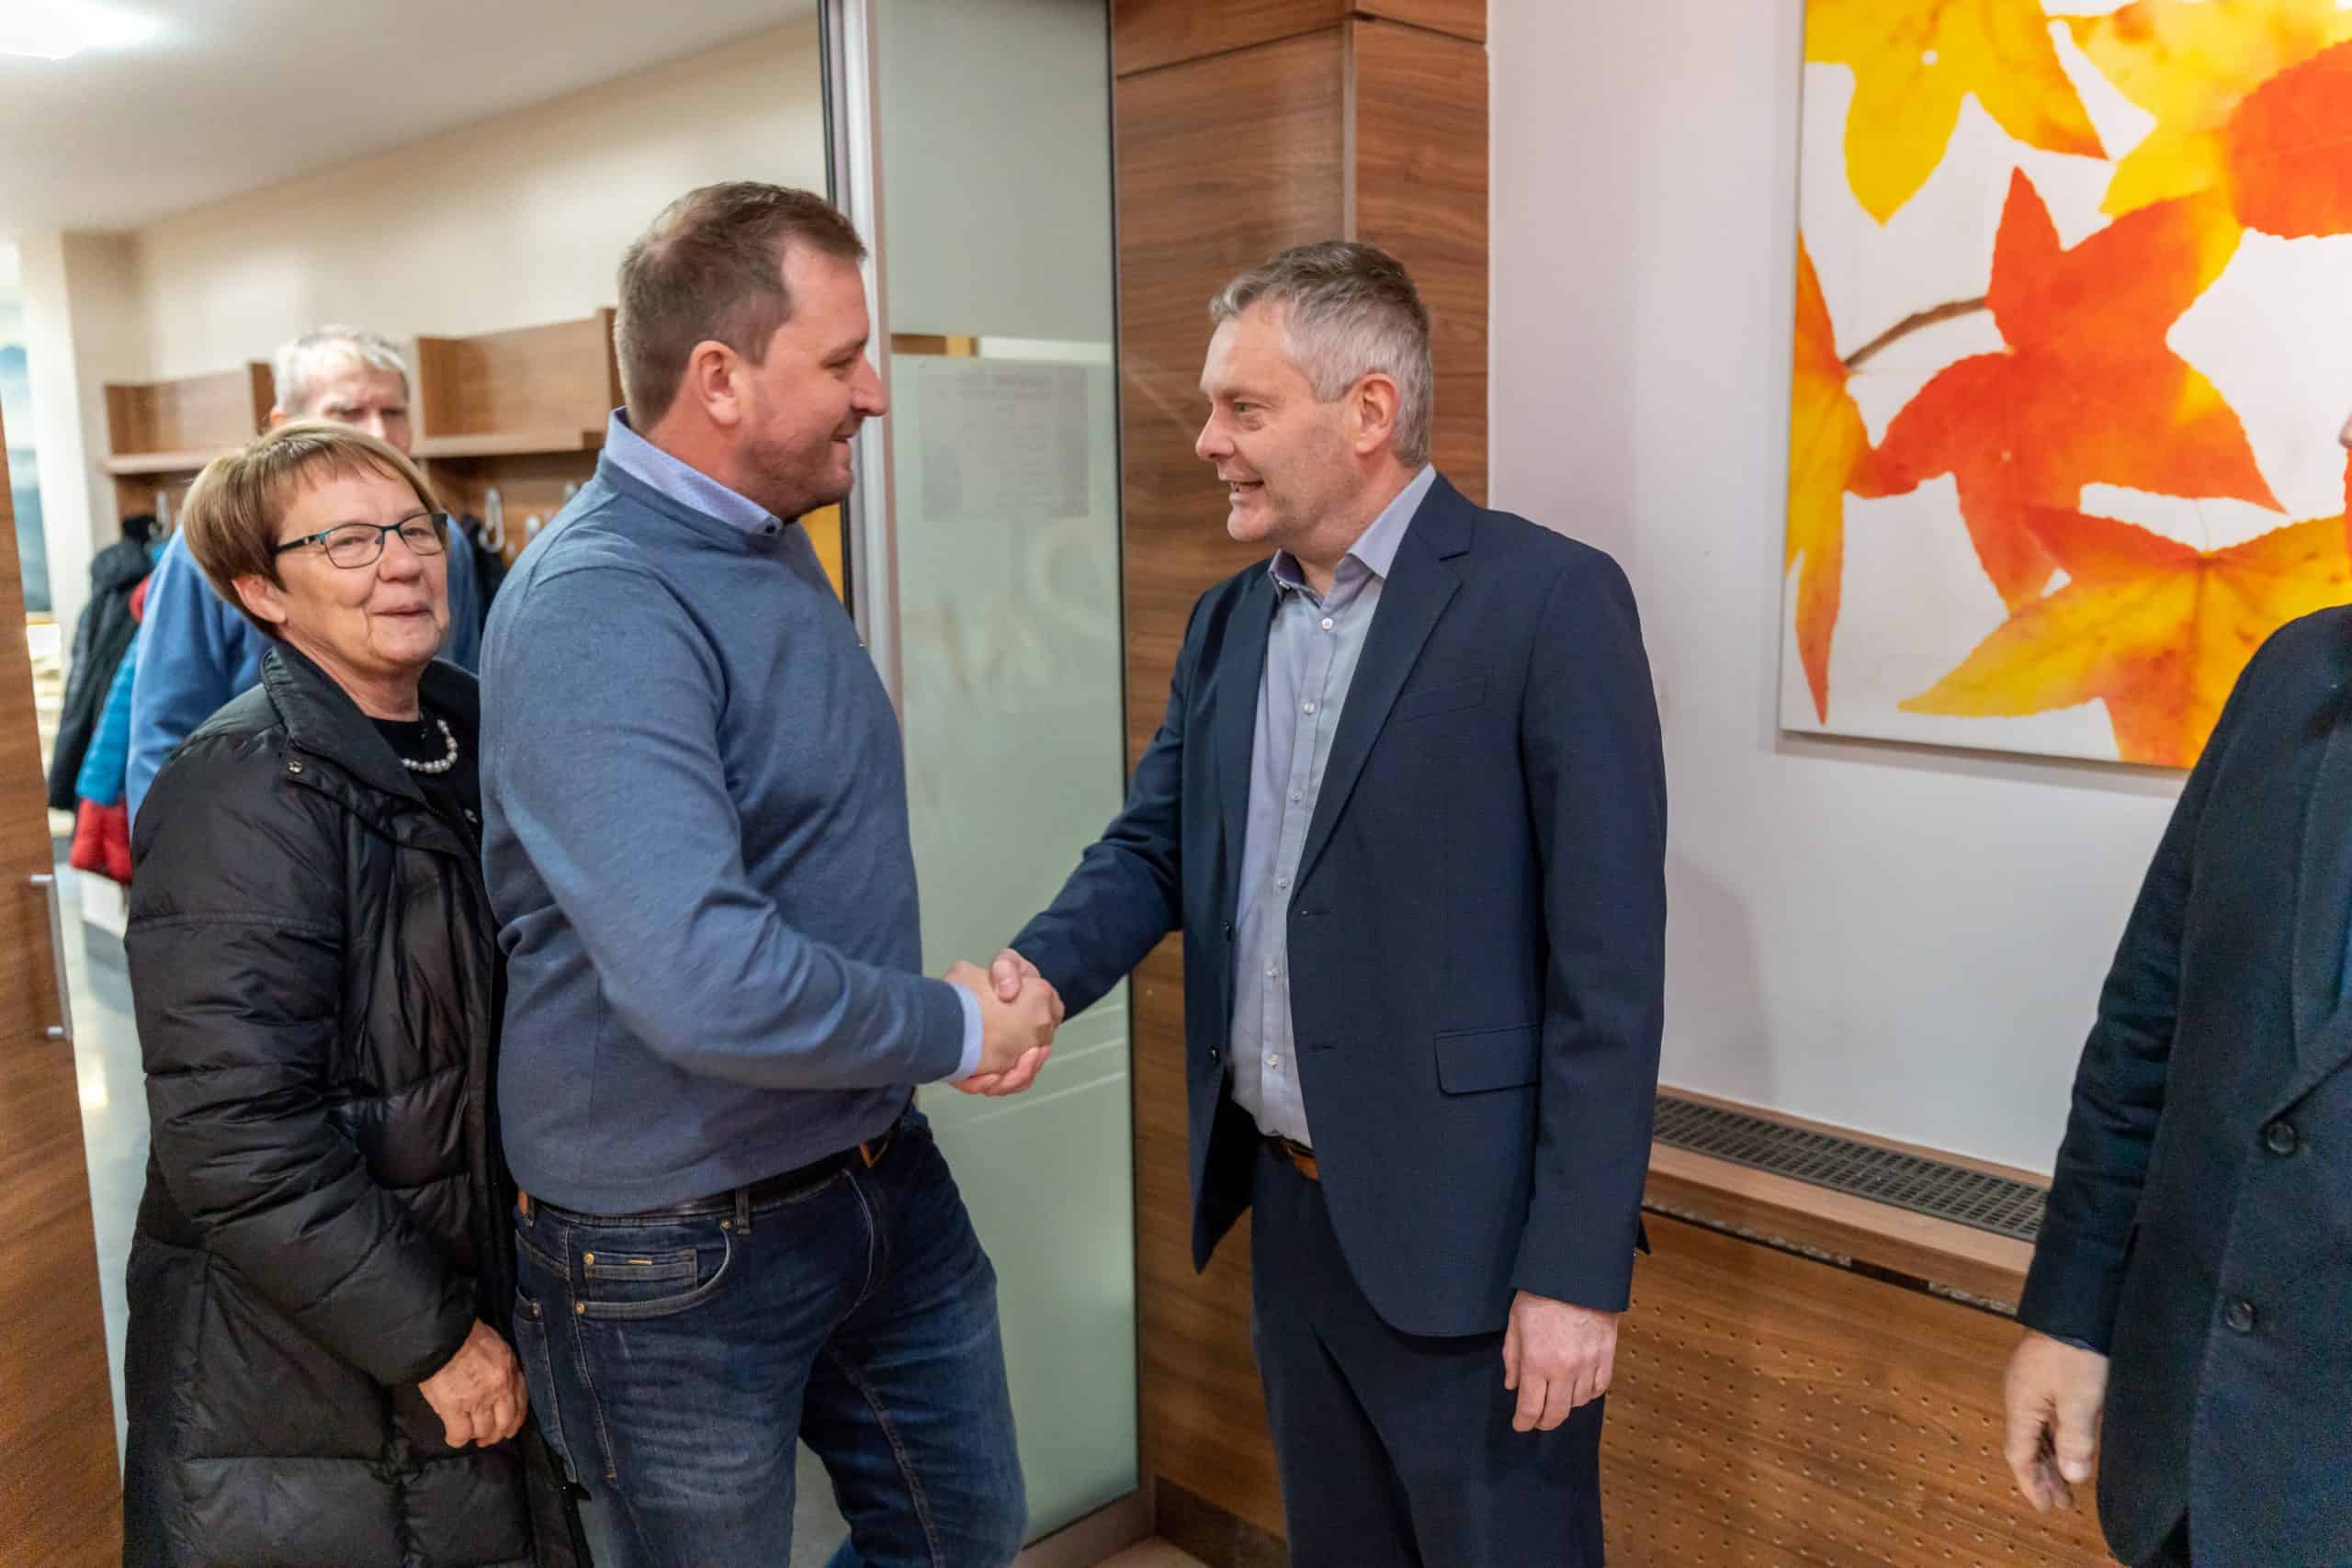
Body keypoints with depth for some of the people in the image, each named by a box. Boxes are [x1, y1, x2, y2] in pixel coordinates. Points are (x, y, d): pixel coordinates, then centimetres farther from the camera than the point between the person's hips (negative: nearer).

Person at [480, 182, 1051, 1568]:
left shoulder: (777, 545, 5)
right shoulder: (598, 609, -25)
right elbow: (703, 986, -35)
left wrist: (994, 999, 6)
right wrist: (957, 1029, -20)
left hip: (883, 1177, 8)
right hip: (682, 1246, -8)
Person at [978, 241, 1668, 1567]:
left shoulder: (1551, 601, -13)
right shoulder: (1228, 622, 9)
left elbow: (1610, 961, -15)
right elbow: (1153, 847, 9)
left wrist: (1577, 1271, -16)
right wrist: (1042, 971, -12)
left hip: (1466, 1233, -6)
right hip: (1286, 1208, 7)